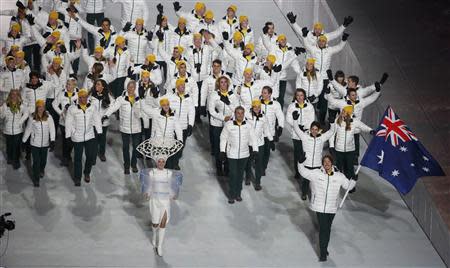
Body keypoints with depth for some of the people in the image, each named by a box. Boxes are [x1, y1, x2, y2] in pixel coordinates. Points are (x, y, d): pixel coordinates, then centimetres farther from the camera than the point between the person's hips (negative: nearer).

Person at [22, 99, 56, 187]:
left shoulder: (48, 117, -8)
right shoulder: (32, 118, -8)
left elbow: (52, 128, -10)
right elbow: (28, 130, 1)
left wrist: (52, 140, -20)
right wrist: (23, 141, 6)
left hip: (45, 143, 1)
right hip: (35, 143, -1)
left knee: (43, 160, 18)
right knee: (36, 162, -1)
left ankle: (42, 170, 50)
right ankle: (36, 179, 11)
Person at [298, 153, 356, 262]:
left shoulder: (339, 176, 0)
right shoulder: (316, 173, -5)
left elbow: (348, 185, 11)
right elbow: (304, 172, 1)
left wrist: (354, 179, -5)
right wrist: (301, 163, -13)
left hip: (331, 208, 2)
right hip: (319, 207, -2)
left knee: (327, 228, 15)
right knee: (323, 229, -4)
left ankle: (324, 249, 32)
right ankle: (323, 253, 4)